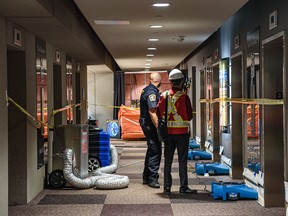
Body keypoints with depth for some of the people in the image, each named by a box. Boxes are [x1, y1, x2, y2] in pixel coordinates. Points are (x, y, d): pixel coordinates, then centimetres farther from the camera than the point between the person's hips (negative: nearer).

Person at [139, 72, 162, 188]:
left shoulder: (147, 90, 15)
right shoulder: (152, 92, -17)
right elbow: (152, 112, -25)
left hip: (147, 125, 11)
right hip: (151, 125, -11)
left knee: (151, 151, 17)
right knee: (155, 152, -7)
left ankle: (146, 177, 25)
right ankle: (153, 179, -4)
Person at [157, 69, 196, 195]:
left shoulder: (163, 96, 0)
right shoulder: (184, 97, -12)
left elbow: (159, 114, 6)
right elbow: (189, 116, -7)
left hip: (168, 132, 4)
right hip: (182, 132, -4)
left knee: (168, 160, 11)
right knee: (182, 161, 1)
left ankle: (167, 187, 13)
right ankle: (183, 187, 1)